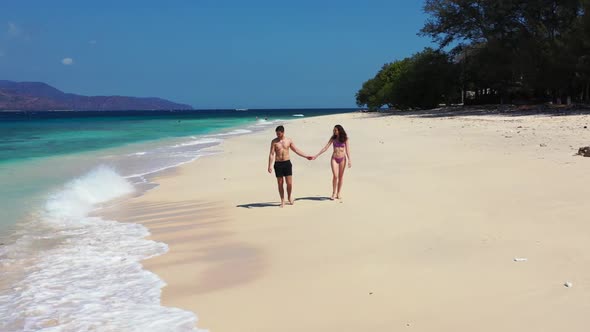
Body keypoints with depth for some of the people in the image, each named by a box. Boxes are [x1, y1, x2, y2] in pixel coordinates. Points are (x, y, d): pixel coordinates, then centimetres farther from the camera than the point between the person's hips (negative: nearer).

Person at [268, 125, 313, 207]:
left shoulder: (289, 141, 4)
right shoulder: (274, 141, -1)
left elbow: (296, 150, 13)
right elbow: (271, 154, -4)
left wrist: (306, 156, 12)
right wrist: (269, 166, -11)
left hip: (287, 163, 1)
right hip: (278, 164, -1)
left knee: (289, 183, -2)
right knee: (280, 183, 4)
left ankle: (289, 197, 23)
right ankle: (282, 200, 16)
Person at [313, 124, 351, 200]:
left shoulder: (345, 139, -2)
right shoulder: (333, 138, 1)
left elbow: (347, 150, -6)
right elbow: (325, 148, 1)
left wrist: (349, 160, -15)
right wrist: (316, 155, -4)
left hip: (342, 158, 0)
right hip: (334, 158, 0)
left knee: (341, 177, 5)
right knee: (335, 176, -11)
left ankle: (339, 193, 16)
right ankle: (334, 193, 0)